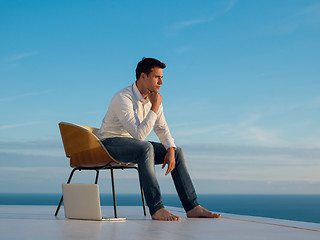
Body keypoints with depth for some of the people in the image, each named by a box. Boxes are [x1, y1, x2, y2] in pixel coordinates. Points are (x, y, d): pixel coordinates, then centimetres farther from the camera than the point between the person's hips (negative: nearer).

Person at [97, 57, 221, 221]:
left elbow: (162, 128, 9)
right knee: (146, 148, -37)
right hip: (110, 143, -8)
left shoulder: (153, 97, 1)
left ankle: (192, 207, -3)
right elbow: (139, 135, -32)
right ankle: (156, 209, -38)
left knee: (178, 152, -1)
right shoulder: (123, 98, -25)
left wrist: (170, 150, -8)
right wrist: (155, 108, -28)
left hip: (133, 143, 8)